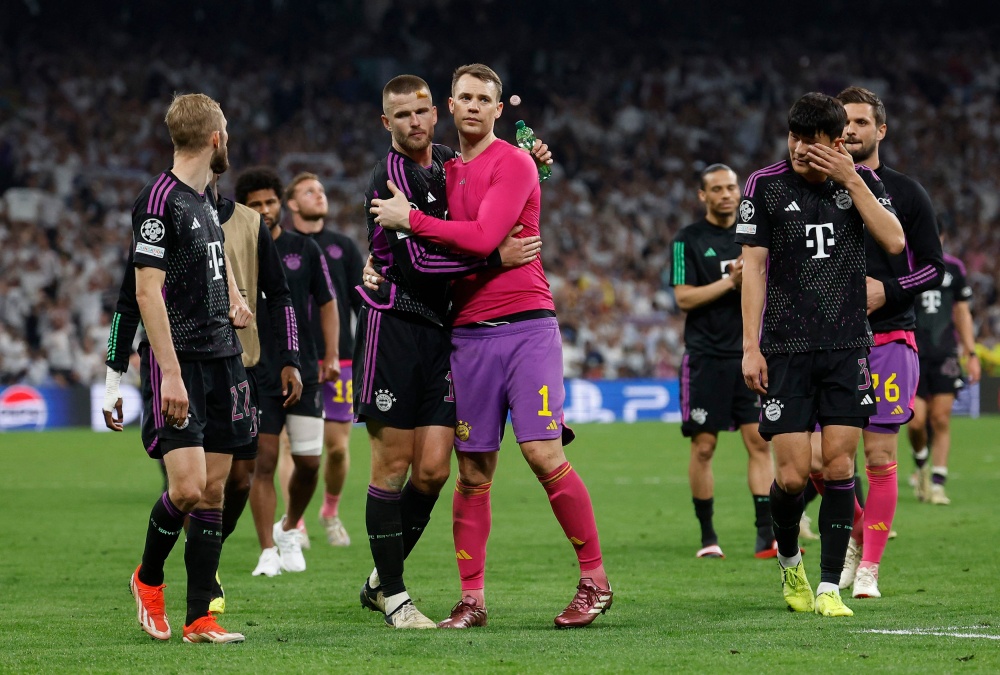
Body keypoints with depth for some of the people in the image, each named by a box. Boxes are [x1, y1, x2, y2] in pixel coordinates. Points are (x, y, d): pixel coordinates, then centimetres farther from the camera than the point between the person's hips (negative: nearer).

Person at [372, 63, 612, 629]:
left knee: (545, 455, -13)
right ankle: (472, 599, 7)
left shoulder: (513, 164, -4)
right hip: (468, 335, 6)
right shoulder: (446, 172, 17)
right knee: (473, 472, 4)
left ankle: (595, 579, -1)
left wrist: (410, 219, -10)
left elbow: (482, 238, -16)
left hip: (526, 325, -6)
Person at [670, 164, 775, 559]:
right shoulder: (688, 240, 0)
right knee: (704, 446, -1)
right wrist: (730, 282, -15)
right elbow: (684, 297, -8)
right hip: (706, 358, -3)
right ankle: (707, 536, 8)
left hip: (750, 354, 3)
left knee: (759, 442, -3)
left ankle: (766, 535, -4)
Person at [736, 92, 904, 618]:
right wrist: (750, 347, -7)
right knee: (792, 474, -6)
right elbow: (753, 265, -1)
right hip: (786, 349, -2)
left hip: (848, 347, 2)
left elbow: (894, 242, -7)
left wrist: (850, 180, -13)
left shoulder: (861, 180, 6)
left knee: (839, 466, -4)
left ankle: (829, 588, 2)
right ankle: (789, 562, 23)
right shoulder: (765, 185, -1)